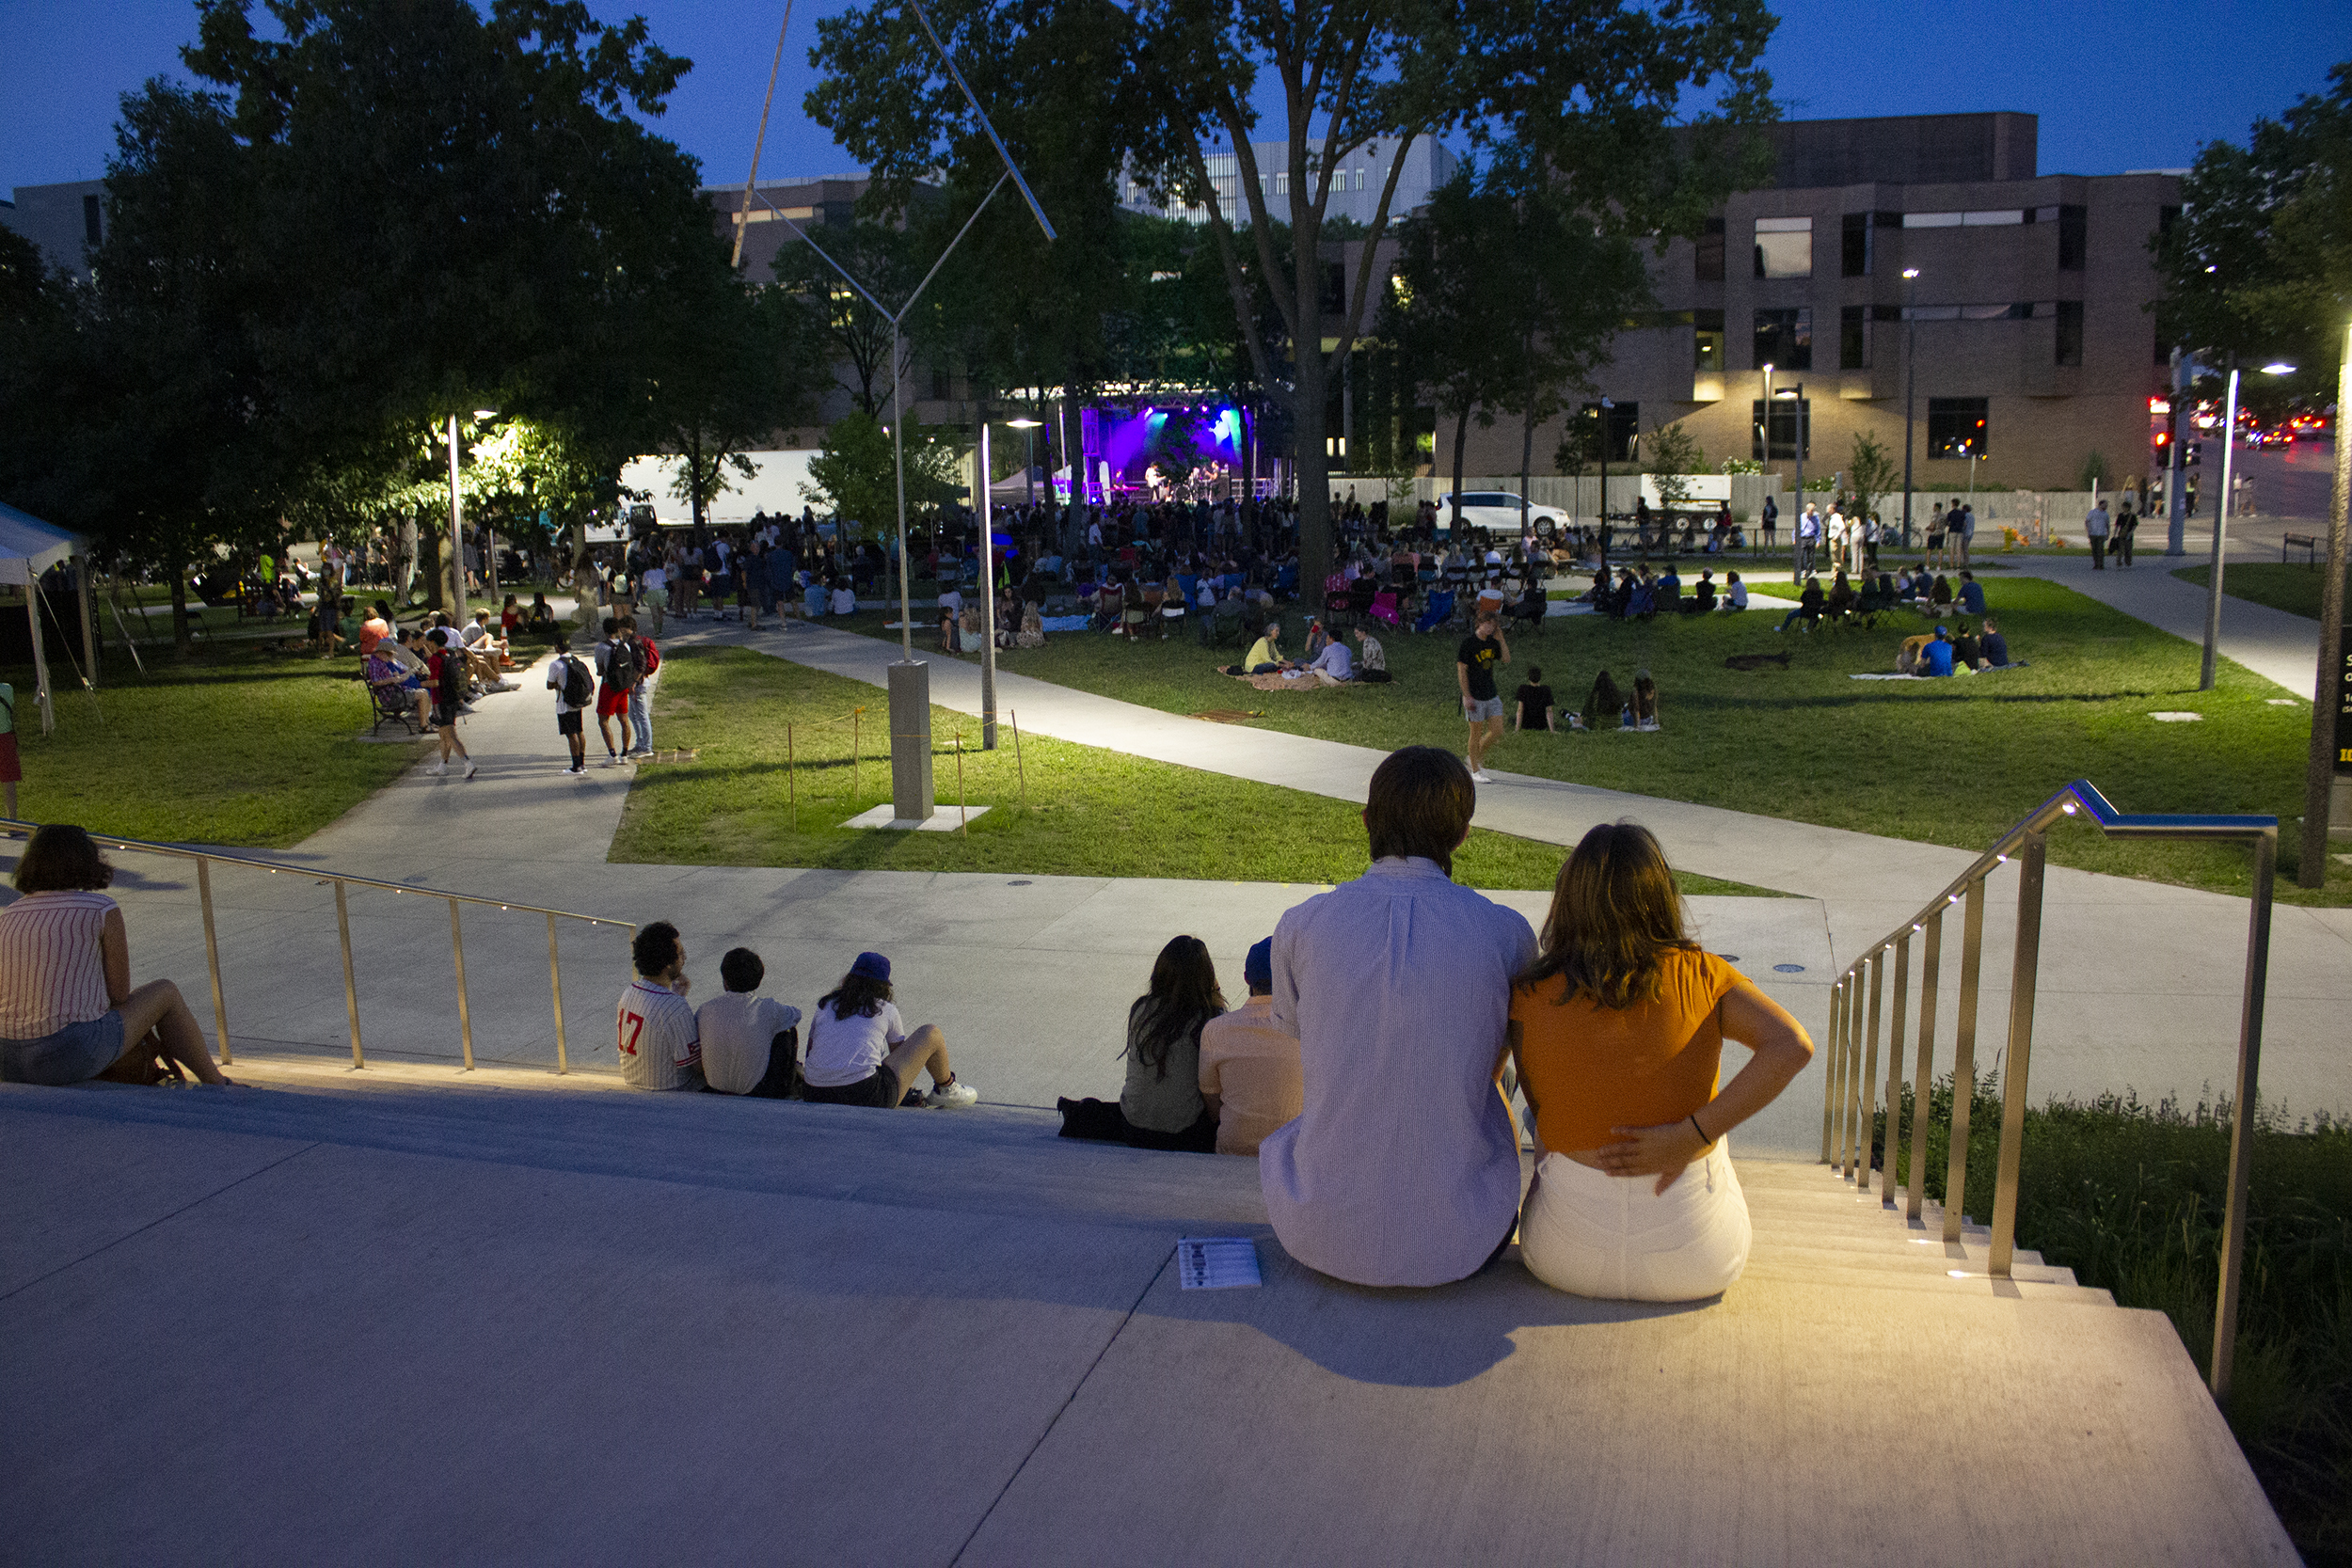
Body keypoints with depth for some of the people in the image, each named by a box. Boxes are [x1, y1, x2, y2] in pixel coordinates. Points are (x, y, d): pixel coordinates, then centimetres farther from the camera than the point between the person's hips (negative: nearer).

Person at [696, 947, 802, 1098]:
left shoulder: (705, 1010, -13)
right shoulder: (767, 1009, -19)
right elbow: (795, 1015, 3)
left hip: (715, 1087, 4)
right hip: (756, 1090, -4)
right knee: (788, 1029, 17)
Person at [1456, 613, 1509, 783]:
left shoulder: (1492, 642, 9)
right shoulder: (1468, 643, -10)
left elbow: (1506, 660, 6)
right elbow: (1461, 670, -12)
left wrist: (1501, 640, -5)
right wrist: (1467, 696, -16)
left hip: (1492, 695, 6)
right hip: (1475, 697, -6)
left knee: (1497, 731, 4)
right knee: (1477, 733, 0)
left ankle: (1477, 757, 25)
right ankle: (1475, 771, 10)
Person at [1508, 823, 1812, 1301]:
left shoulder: (1532, 995, -10)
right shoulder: (1700, 976, -10)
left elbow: (1542, 1108, 3)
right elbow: (1792, 1047, -22)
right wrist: (1689, 1137, -20)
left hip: (1567, 1258, 0)